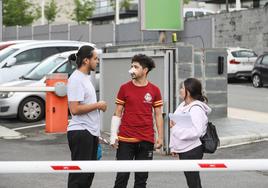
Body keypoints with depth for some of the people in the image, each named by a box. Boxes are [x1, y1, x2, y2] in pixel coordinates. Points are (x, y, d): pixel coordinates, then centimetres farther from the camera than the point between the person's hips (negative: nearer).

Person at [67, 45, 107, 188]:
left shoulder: (85, 78, 16)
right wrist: (98, 105, -14)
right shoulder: (76, 79, -15)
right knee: (79, 175, -5)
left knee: (88, 174, 14)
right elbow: (75, 109, -23)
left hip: (90, 133, 10)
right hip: (81, 133, -10)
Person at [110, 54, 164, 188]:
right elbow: (117, 114, 5)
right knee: (122, 176, -1)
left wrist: (160, 137, 1)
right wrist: (113, 135, -2)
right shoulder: (125, 88, 2)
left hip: (146, 141, 1)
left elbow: (158, 115, 7)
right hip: (125, 140, -1)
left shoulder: (154, 90, 4)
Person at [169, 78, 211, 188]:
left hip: (192, 151, -9)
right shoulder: (183, 105, 9)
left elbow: (196, 132, -29)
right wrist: (173, 146, 14)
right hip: (183, 150, 9)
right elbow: (176, 125, 15)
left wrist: (176, 128, -24)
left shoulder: (196, 109, -19)